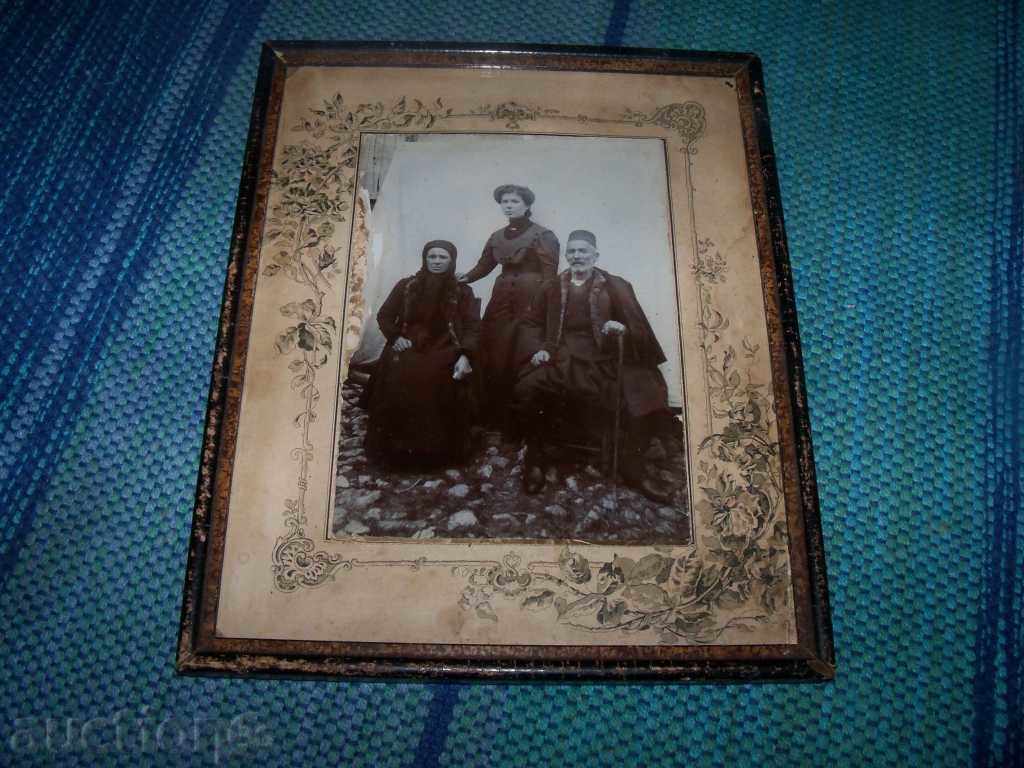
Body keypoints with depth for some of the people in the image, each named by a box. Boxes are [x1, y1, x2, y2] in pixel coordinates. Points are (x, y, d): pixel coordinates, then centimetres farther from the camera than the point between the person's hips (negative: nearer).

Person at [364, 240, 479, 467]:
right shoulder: (406, 286, 11)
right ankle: (397, 450, -15)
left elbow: (473, 327, 0)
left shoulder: (462, 292, 7)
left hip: (444, 352, -1)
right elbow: (384, 316, 16)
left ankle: (438, 452, -18)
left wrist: (465, 355, -18)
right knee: (398, 379, -27)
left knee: (443, 383, -30)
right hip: (408, 349, 1)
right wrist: (395, 337, -4)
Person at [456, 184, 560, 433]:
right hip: (502, 299, 6)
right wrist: (462, 279, -3)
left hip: (530, 301, -6)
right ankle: (496, 416, 12)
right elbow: (483, 266, 16)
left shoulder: (542, 235, -2)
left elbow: (549, 275, -7)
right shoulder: (497, 237, 16)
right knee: (494, 356, 3)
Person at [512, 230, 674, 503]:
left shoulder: (615, 287, 9)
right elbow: (533, 324, 22)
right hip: (560, 361, 1)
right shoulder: (551, 288, 17)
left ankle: (632, 466, -6)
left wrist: (623, 330, -19)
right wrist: (538, 349, 3)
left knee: (644, 395, -27)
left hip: (603, 362, 0)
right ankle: (535, 458, -7)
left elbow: (640, 328, 3)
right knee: (527, 389, -30)